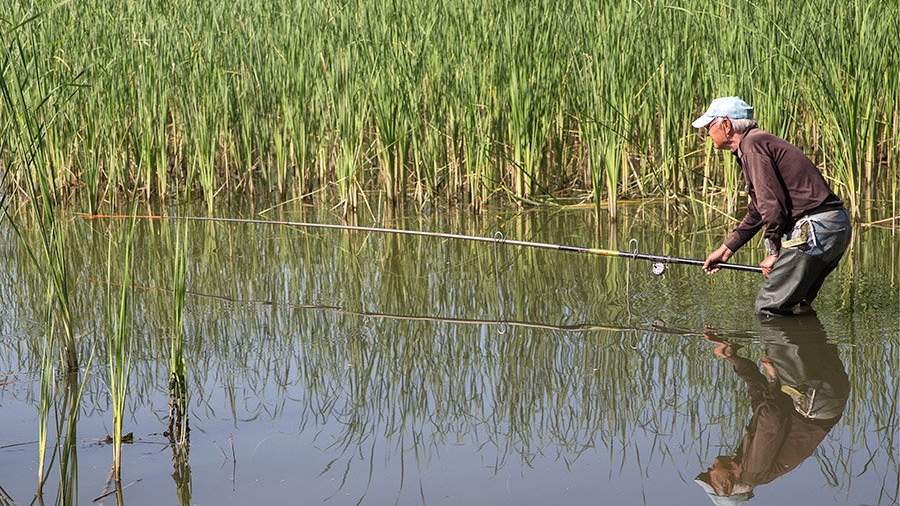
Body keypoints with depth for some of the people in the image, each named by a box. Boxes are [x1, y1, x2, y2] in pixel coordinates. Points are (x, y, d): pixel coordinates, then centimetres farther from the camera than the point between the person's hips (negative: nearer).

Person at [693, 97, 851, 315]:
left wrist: (774, 252, -8)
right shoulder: (760, 142, 25)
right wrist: (725, 250, 33)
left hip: (813, 230, -11)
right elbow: (756, 213, 32)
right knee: (797, 307, 22)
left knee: (768, 309, -5)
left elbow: (771, 202, -17)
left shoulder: (753, 144, -9)